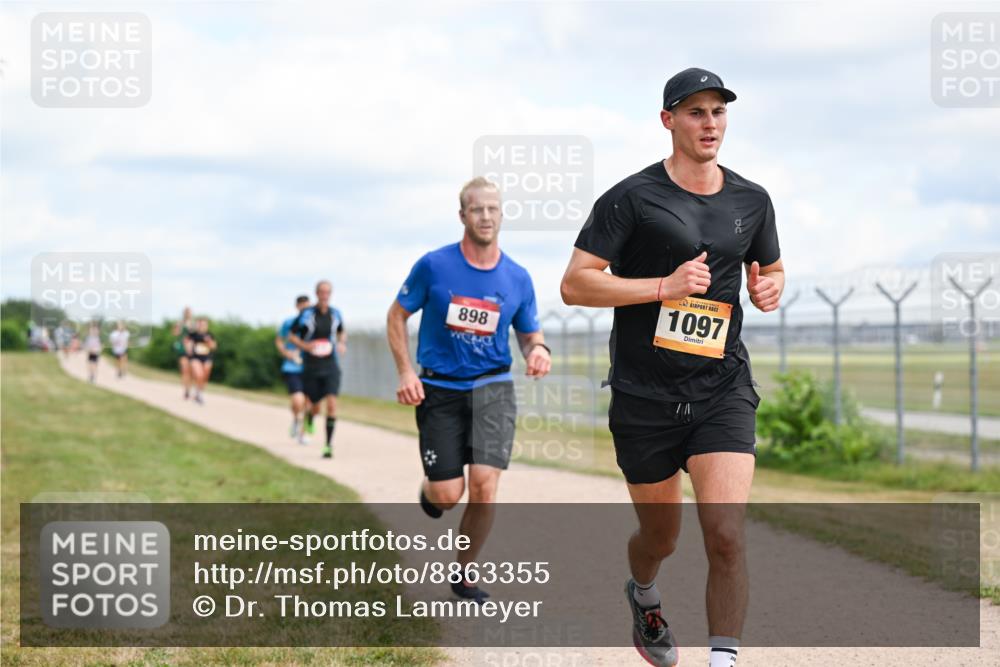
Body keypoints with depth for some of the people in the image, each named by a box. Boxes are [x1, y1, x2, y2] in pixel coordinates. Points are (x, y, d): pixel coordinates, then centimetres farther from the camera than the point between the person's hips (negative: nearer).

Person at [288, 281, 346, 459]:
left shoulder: (335, 314, 4)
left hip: (331, 367, 1)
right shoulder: (306, 314, -6)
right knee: (316, 407, 7)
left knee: (331, 403, -16)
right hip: (311, 368, -1)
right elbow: (291, 335, 2)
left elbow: (342, 332, 22)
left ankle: (329, 444, -10)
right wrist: (305, 346, -15)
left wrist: (342, 344, 2)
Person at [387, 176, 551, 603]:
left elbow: (529, 334, 13)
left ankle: (465, 573, 8)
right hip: (439, 390, -1)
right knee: (448, 495, -5)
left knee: (484, 486, -14)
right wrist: (406, 372, -8)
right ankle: (429, 487, 35)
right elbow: (397, 316, 4)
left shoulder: (517, 278, 1)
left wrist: (538, 350, -12)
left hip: (492, 388, 1)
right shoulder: (434, 266, -6)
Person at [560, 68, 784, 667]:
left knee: (727, 536, -16)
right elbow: (574, 285, -10)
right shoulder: (631, 198, -6)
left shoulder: (752, 201, 8)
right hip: (645, 397, -2)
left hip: (723, 391, 2)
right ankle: (644, 595, 49)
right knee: (661, 537, 14)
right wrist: (665, 286, -18)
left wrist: (769, 289, 1)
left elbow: (771, 269, 25)